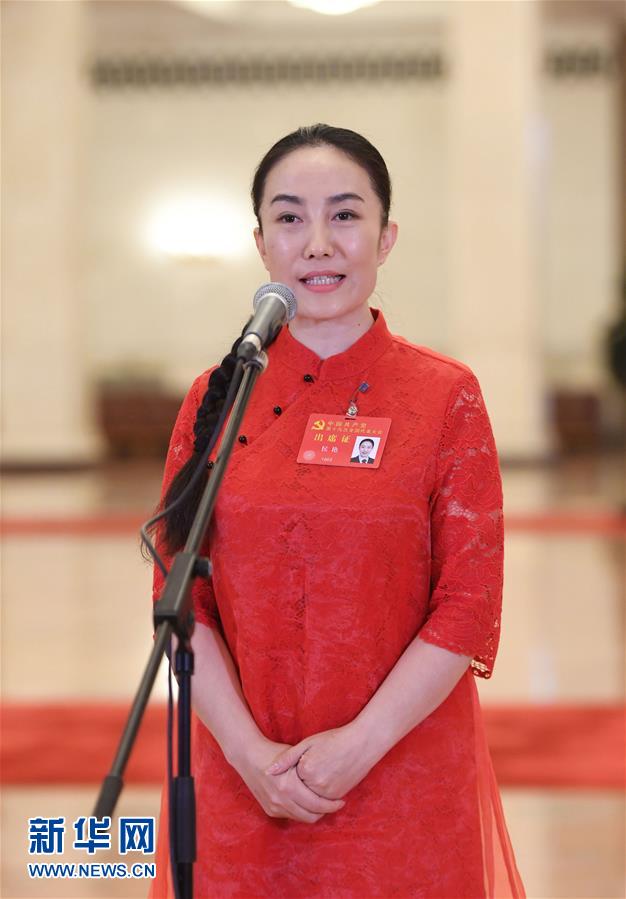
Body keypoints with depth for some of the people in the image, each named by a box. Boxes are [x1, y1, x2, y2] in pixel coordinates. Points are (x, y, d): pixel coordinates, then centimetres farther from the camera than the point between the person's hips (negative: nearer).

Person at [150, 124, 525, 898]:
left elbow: (470, 608, -7)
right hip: (243, 781, 2)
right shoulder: (216, 398, 2)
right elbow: (180, 599, 1)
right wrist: (250, 751, -10)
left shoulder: (447, 398, -5)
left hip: (403, 779, -2)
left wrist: (361, 744, -14)